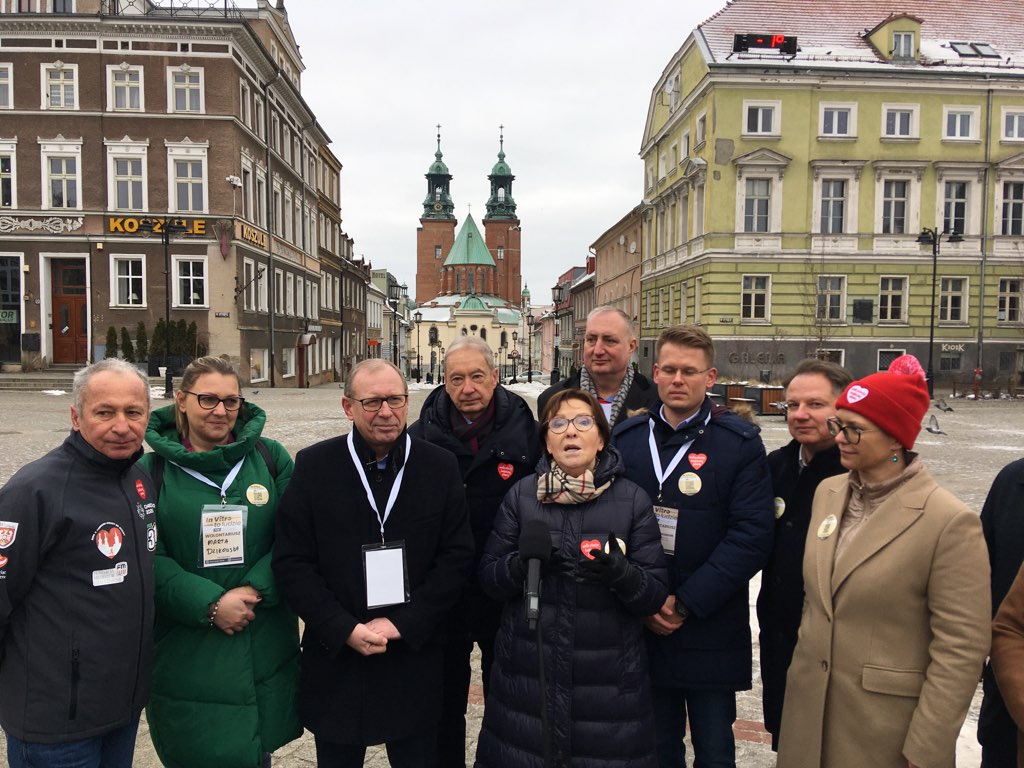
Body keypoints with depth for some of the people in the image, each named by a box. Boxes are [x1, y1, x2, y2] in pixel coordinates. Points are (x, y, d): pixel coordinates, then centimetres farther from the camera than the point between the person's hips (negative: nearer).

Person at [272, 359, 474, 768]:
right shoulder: (313, 466, -4)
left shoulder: (441, 466, -2)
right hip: (336, 660, 0)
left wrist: (403, 623, -11)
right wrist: (345, 630, -13)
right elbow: (292, 562, -5)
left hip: (415, 659, 1)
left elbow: (457, 555, -4)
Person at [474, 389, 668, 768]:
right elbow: (488, 577, 2)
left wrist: (620, 572, -24)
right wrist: (523, 563, -18)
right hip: (527, 671, 1)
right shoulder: (521, 495, 0)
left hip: (609, 678, -1)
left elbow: (656, 594, -4)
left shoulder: (633, 500, -3)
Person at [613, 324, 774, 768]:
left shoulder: (740, 442, -6)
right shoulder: (626, 437, 4)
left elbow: (751, 535, -14)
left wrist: (687, 603, -16)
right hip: (643, 628, 3)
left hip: (711, 631, -2)